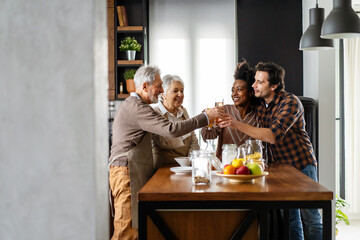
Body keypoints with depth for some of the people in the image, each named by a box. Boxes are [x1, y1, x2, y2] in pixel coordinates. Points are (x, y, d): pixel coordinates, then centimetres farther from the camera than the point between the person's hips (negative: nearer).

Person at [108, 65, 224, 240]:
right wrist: (206, 117, -17)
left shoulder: (131, 105, 21)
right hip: (127, 172, -10)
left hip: (135, 172, 10)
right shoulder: (137, 108, -14)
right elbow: (171, 130, -23)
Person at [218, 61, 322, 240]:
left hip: (301, 164, -5)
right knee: (289, 217, 9)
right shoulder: (259, 103, 1)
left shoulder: (290, 102, -20)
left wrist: (237, 124, -37)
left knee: (310, 217, 3)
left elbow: (273, 136, -33)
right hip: (277, 165, 6)